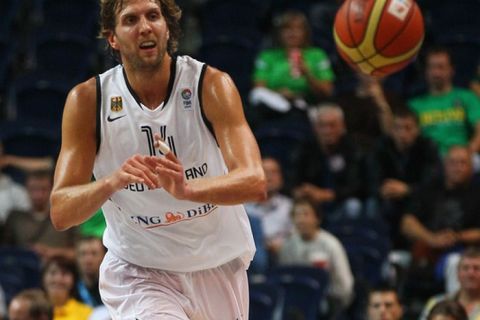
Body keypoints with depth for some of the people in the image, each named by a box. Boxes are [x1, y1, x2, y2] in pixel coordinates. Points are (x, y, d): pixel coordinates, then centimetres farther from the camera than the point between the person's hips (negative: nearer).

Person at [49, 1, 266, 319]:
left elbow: (255, 182, -26)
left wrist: (186, 189, -46)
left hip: (218, 267, 2)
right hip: (137, 273, -1)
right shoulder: (87, 100, -11)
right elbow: (61, 213, -15)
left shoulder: (211, 85, -14)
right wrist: (112, 182, -36)